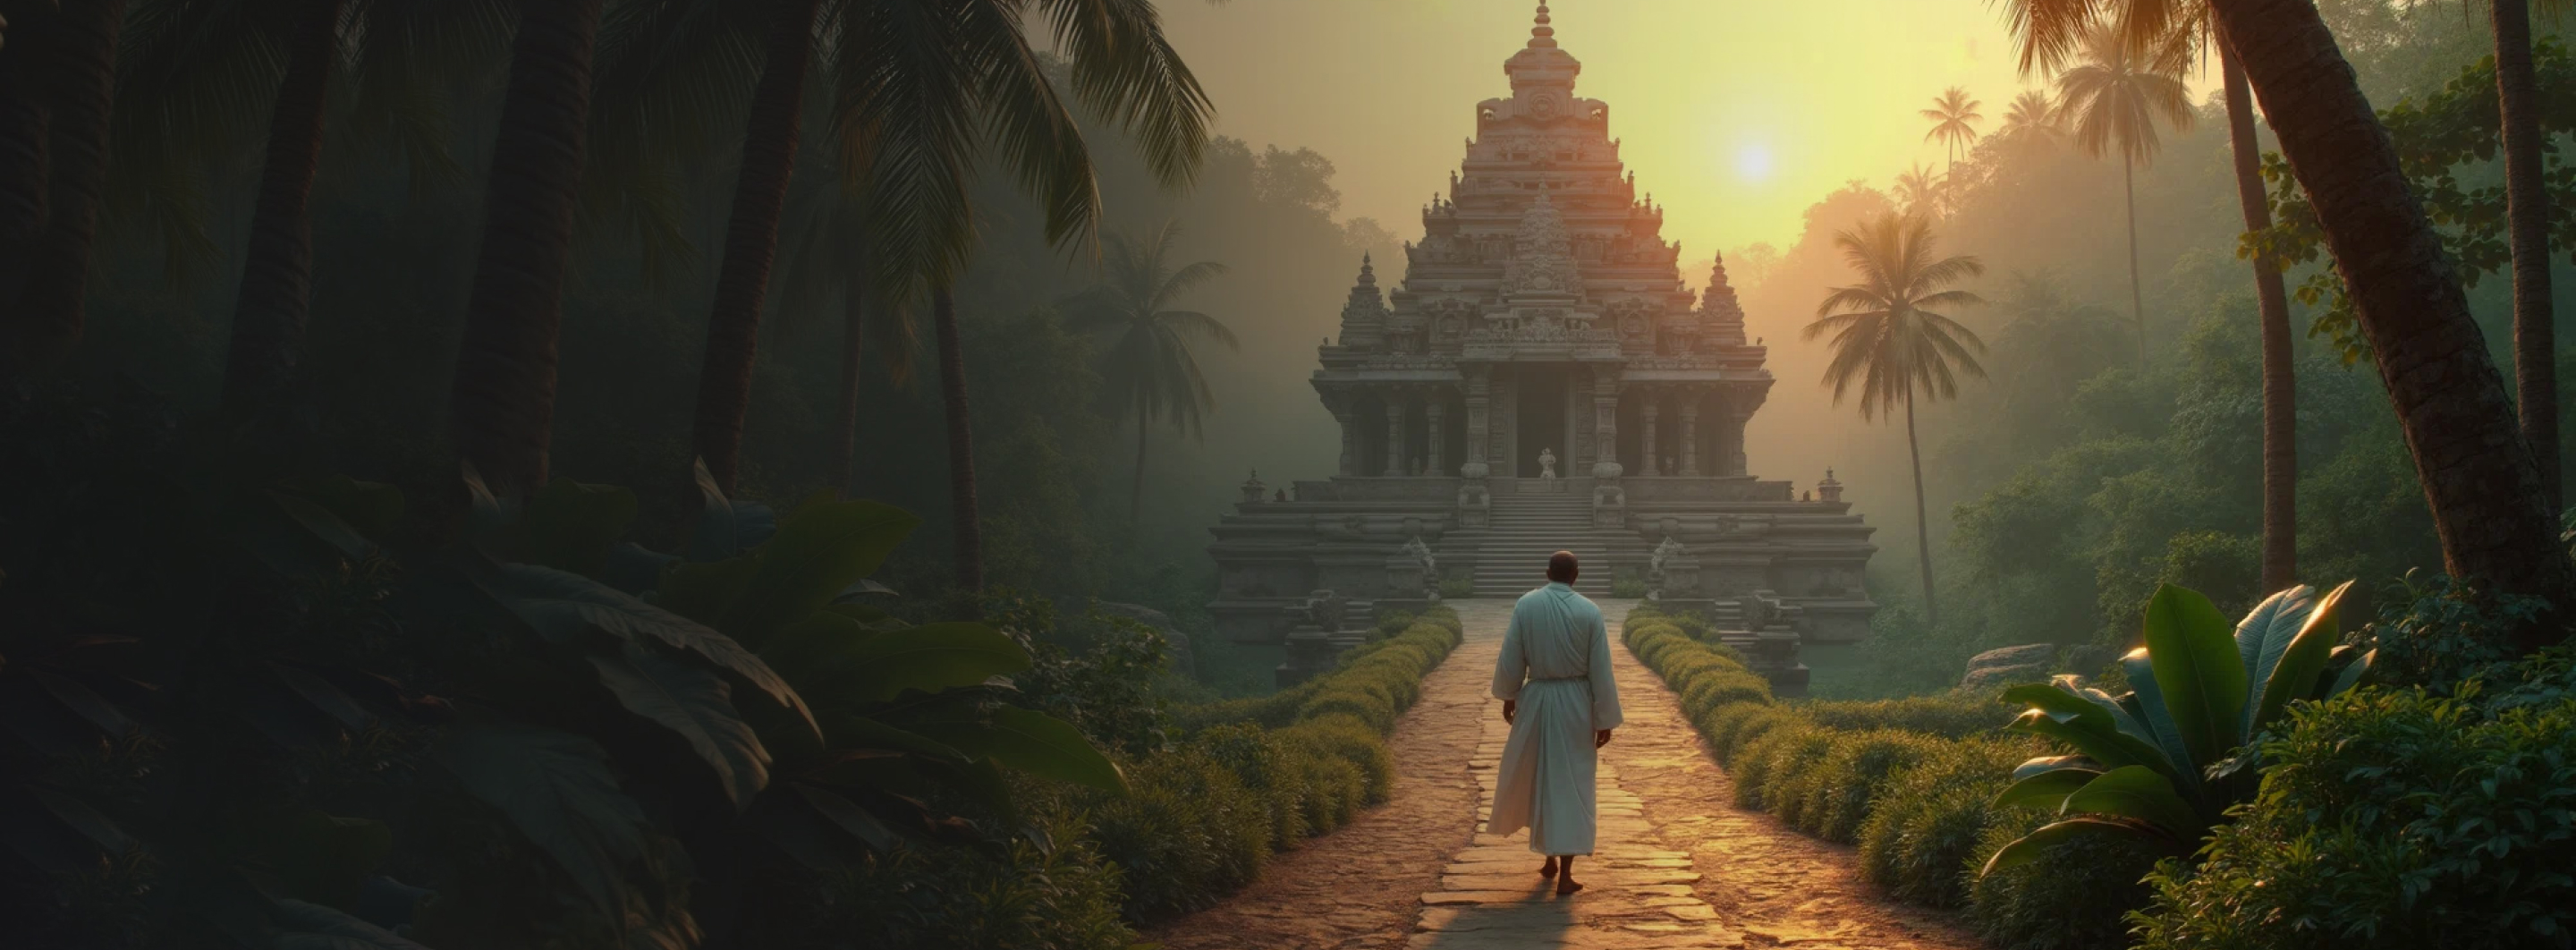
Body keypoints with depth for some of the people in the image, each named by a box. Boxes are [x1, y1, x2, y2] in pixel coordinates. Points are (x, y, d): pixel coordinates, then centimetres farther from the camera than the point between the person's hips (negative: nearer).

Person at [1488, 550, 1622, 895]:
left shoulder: (1525, 605, -7)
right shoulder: (1590, 612, -9)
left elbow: (1511, 657, -1)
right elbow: (1601, 671, -7)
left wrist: (1508, 695, 15)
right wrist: (1605, 721, -1)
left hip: (1536, 699, 1)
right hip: (1576, 702, -1)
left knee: (1535, 777, 19)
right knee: (1571, 784, 3)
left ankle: (1550, 856, 29)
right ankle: (1565, 873, 0)